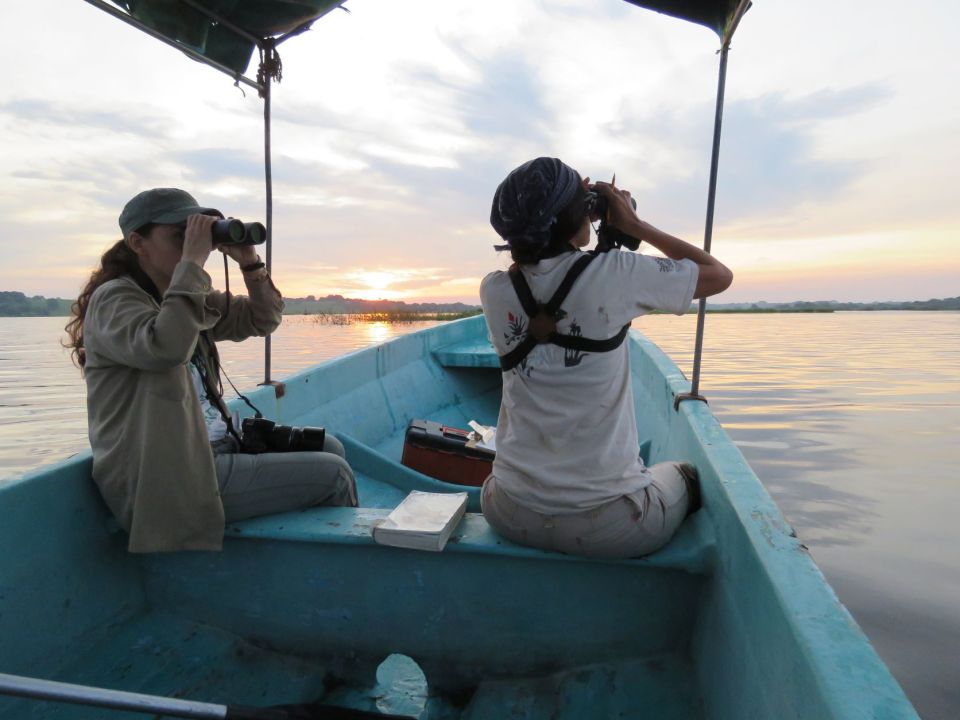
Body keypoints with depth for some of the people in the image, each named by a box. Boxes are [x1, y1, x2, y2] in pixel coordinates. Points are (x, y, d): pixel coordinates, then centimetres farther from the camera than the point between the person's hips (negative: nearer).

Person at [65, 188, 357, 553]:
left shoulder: (188, 296, 13)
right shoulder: (113, 298, -12)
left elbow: (262, 320, 14)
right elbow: (165, 347, -34)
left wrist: (250, 262, -1)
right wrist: (193, 261, -27)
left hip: (213, 447, 9)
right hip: (168, 478, -9)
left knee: (328, 448, 11)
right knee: (332, 475, -12)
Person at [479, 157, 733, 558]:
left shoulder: (494, 292, -5)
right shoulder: (613, 274, -15)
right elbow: (720, 274, 2)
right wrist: (633, 225, 5)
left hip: (510, 516, 3)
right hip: (609, 526, -2)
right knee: (685, 477, 31)